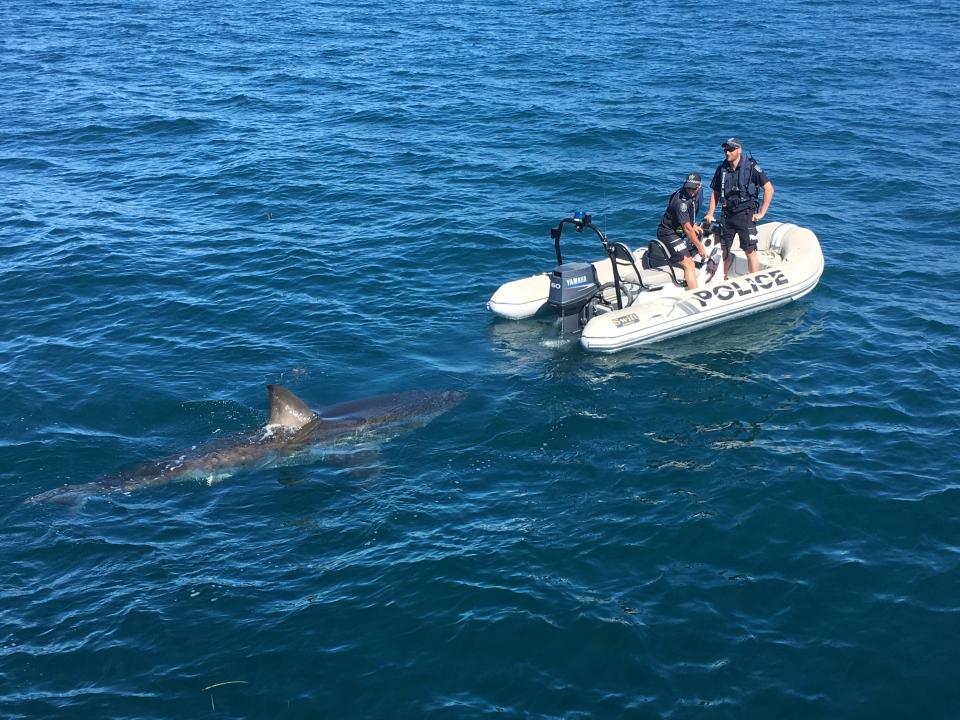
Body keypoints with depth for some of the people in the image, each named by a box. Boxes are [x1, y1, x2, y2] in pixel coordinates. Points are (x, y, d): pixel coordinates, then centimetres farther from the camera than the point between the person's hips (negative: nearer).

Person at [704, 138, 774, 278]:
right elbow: (715, 192, 15)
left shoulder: (751, 167, -8)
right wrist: (710, 214, 7)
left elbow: (769, 189, -7)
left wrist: (761, 213, -9)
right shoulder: (721, 169, 5)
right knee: (724, 251, 12)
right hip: (727, 215, 5)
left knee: (750, 252, -3)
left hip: (746, 215, -5)